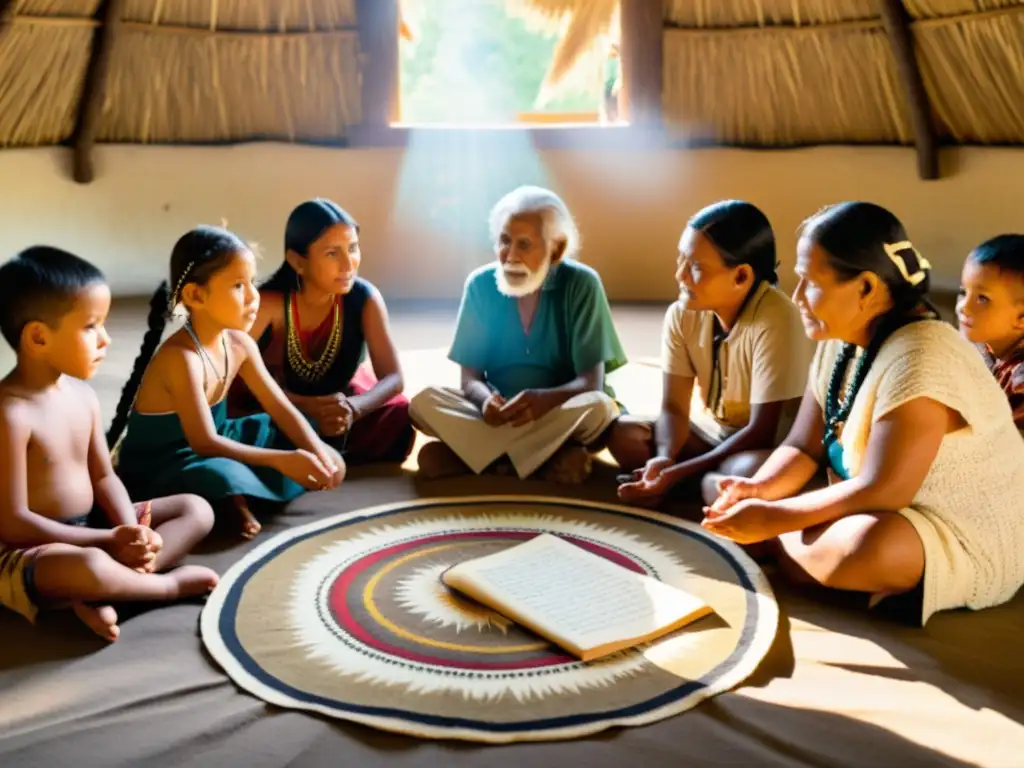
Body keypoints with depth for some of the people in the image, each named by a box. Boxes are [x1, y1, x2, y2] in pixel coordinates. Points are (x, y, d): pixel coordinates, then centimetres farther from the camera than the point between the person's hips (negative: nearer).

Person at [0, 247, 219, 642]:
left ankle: (95, 593, -18)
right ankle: (168, 583, -7)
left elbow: (103, 477, 7)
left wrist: (131, 531, -14)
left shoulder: (83, 395, 2)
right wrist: (109, 541, -22)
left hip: (88, 532, 9)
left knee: (196, 509, 3)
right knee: (91, 567, -41)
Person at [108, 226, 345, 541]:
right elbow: (204, 443, -29)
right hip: (158, 466, -9)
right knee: (222, 478, -42)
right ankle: (234, 503, -9)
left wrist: (319, 452, -16)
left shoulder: (239, 344, -4)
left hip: (212, 445, 9)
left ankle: (239, 498, -6)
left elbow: (282, 409, 1)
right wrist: (281, 460, -30)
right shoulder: (181, 357, -29)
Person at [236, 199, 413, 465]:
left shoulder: (364, 298, -21)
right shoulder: (269, 302, -28)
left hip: (341, 399, 2)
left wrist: (353, 408, -42)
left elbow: (393, 378, -20)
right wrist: (308, 406, -40)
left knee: (401, 417, -24)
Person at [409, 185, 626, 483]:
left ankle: (471, 454, -24)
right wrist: (487, 400, -28)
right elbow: (470, 376, -3)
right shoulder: (480, 284, -3)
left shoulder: (581, 284, -11)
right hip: (499, 414, 2)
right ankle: (550, 459, -28)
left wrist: (544, 399, -36)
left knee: (597, 407, -34)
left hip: (560, 415, -2)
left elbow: (591, 382, -15)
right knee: (424, 402, -23)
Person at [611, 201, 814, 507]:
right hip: (710, 435, 5)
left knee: (750, 470, -38)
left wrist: (676, 474, -30)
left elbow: (762, 432, -25)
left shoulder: (775, 319, -25)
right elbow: (674, 408, -8)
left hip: (771, 446, -5)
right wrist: (664, 459, -31)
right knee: (622, 432, -16)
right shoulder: (681, 315, -10)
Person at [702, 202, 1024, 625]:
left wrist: (770, 519, -26)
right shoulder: (840, 343, 0)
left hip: (969, 542, -7)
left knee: (860, 548, -38)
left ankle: (776, 548, -9)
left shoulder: (919, 358, -28)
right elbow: (802, 448, 3)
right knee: (729, 504, 4)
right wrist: (759, 490, -17)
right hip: (883, 517, 8)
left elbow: (881, 491, -30)